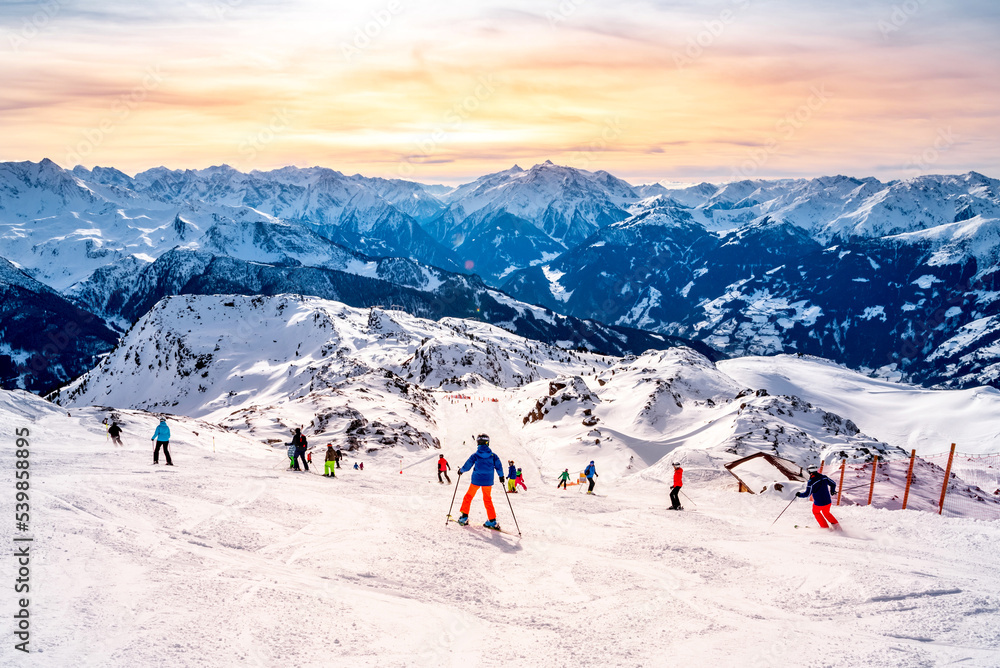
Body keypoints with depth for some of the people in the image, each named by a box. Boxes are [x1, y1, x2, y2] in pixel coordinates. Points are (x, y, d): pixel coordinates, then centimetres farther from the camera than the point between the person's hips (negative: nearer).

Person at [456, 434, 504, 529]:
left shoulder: (475, 455, -8)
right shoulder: (492, 455, -3)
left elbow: (467, 466, -5)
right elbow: (498, 465, -3)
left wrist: (461, 471, 14)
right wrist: (501, 476, 11)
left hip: (476, 480, -2)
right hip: (488, 481, 2)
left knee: (469, 496, 17)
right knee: (488, 500, 16)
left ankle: (464, 517, 15)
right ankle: (492, 521, 11)